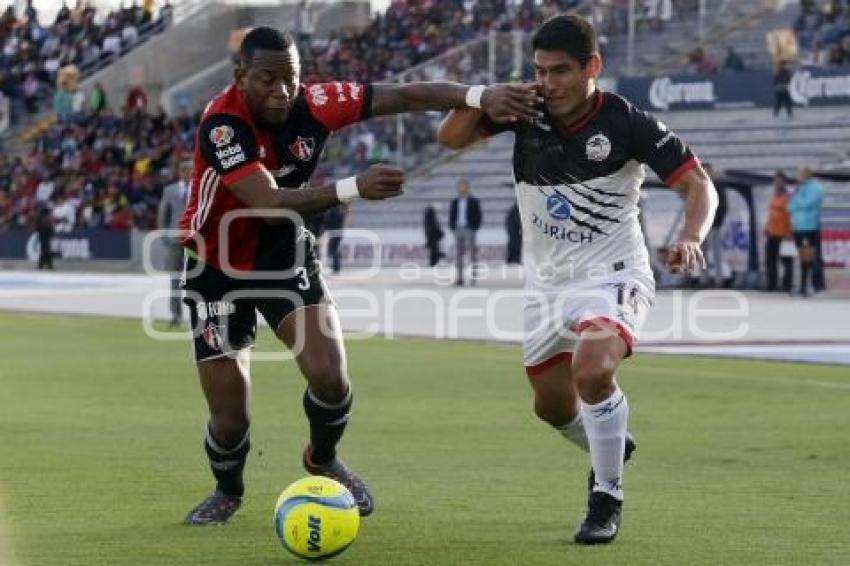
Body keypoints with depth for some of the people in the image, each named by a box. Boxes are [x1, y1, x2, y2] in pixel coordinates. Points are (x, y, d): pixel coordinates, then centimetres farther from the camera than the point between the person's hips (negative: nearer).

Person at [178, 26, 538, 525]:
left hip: (286, 257, 4)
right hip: (220, 269, -3)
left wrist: (479, 96, -29)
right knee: (230, 417, -5)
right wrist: (354, 189, -47)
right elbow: (269, 203, -39)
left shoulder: (313, 105, -16)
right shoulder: (223, 124, -29)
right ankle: (228, 491, 30)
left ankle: (323, 460, 20)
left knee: (330, 375, -15)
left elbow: (403, 96, -15)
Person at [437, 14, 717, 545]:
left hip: (611, 274, -6)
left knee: (592, 370, -32)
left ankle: (608, 497, -12)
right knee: (553, 405, 14)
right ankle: (612, 447, 49)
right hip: (547, 280, 6)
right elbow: (450, 137, -1)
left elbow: (699, 185, -16)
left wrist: (690, 237, -35)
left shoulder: (627, 123, -16)